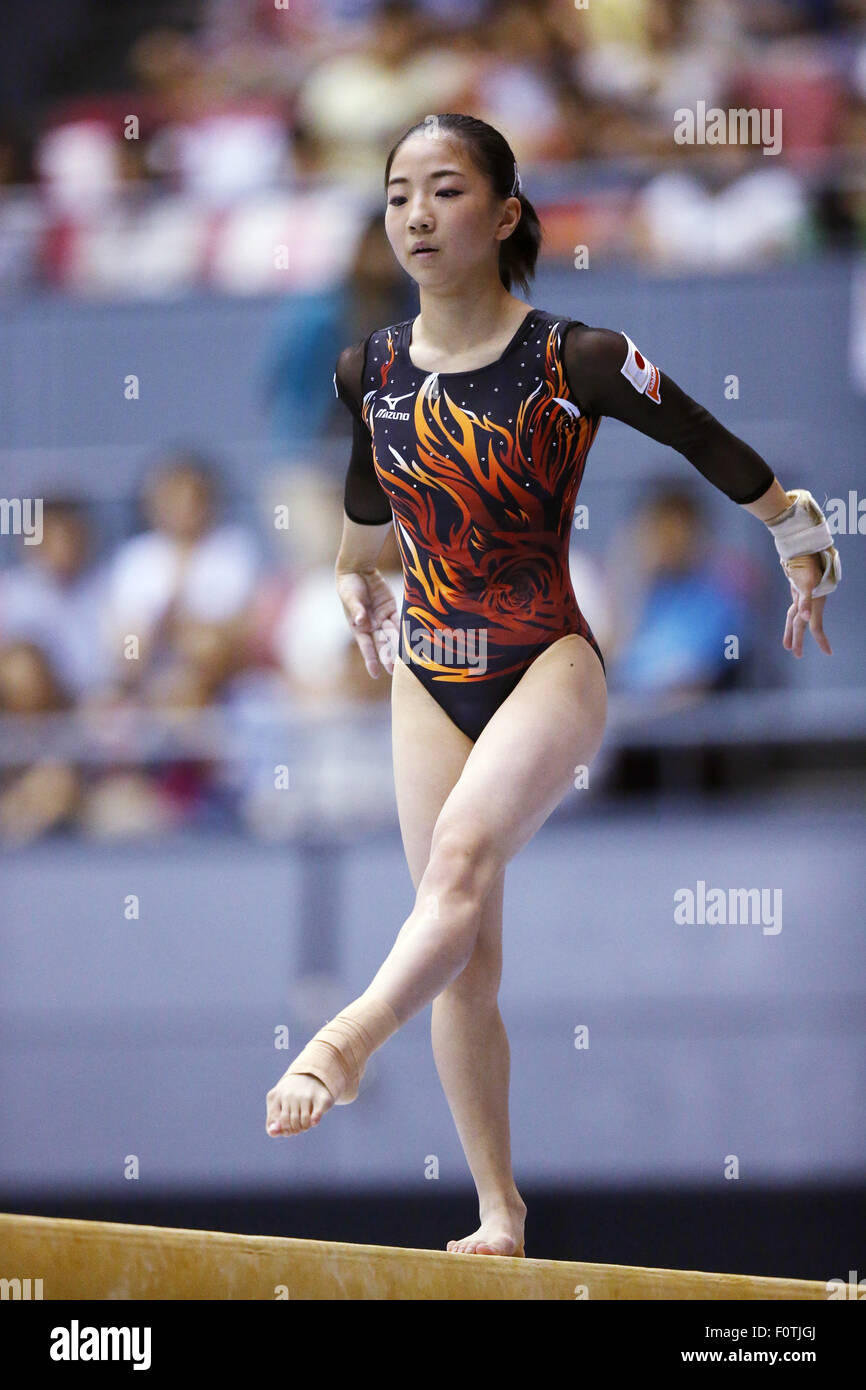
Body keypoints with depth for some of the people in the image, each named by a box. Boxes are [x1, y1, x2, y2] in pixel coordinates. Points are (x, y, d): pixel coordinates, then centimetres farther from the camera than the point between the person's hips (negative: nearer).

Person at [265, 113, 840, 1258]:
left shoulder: (573, 362, -14)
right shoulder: (372, 372, 0)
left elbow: (712, 445, 1)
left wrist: (801, 543, 14)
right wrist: (356, 577, 40)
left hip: (548, 661, -5)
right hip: (430, 676, 5)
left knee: (465, 851, -33)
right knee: (462, 955, 3)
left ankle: (350, 1039, -49)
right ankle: (499, 1214, 8)